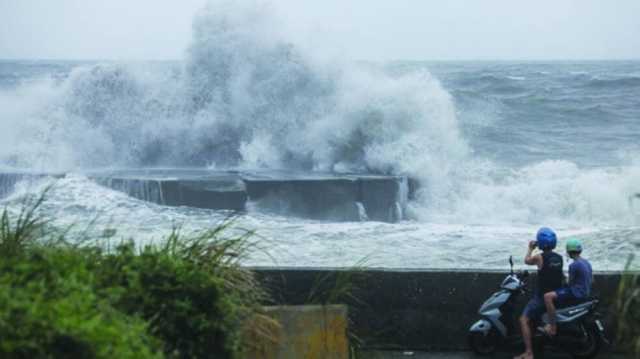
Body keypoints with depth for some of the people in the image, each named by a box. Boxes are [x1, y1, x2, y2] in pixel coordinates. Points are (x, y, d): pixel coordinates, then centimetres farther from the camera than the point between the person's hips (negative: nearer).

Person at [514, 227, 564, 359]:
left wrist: (530, 248, 22)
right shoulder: (559, 258, 3)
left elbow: (527, 261, 5)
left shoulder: (539, 257, -15)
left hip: (542, 296, -7)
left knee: (524, 320, -8)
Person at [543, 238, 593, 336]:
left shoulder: (574, 265, -18)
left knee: (548, 297, -19)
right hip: (586, 293, 11)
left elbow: (570, 283, -11)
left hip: (576, 293, -11)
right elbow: (591, 280, 21)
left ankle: (552, 327, -21)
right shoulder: (586, 262, 12)